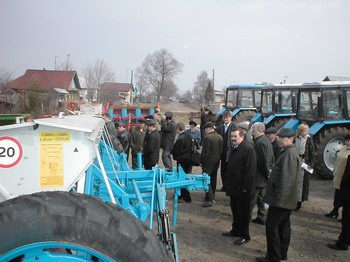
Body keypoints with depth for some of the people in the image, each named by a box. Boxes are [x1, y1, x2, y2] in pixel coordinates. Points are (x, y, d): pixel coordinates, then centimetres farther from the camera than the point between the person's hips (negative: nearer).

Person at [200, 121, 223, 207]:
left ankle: (209, 199, -9)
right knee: (213, 180, 17)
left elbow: (205, 152, -18)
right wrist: (218, 158, 15)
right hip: (216, 162, 8)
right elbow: (221, 150, 8)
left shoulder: (207, 138, -18)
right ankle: (211, 197, 27)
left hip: (208, 162, -8)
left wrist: (201, 161, -7)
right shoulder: (220, 137, 5)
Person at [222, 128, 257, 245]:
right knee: (235, 210, 19)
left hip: (243, 188, -9)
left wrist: (246, 187, -22)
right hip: (234, 187, 9)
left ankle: (244, 235, 16)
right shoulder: (235, 149, 11)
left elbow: (250, 169, -22)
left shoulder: (248, 149, -18)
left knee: (243, 212, 4)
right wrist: (228, 183, 17)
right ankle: (236, 230, 33)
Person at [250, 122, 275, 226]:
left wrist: (267, 172, -13)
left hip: (258, 176, -10)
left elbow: (263, 160, -23)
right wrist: (268, 171, 15)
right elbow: (272, 158, 16)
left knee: (252, 198, 2)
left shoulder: (260, 142, -20)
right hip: (264, 176, 10)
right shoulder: (267, 141, 11)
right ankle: (261, 217, 21)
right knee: (261, 198, 15)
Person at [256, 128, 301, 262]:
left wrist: (279, 198, -24)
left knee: (271, 226, -4)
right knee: (283, 225, 17)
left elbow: (286, 179, -26)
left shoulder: (289, 154, -20)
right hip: (286, 198, 10)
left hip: (281, 198, -10)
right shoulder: (289, 152, 13)